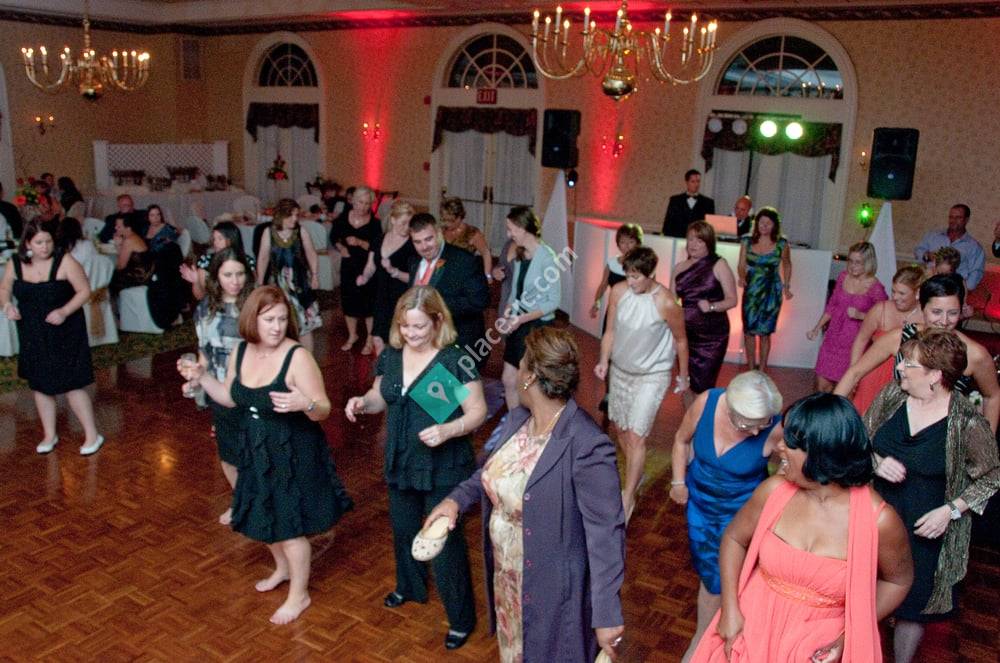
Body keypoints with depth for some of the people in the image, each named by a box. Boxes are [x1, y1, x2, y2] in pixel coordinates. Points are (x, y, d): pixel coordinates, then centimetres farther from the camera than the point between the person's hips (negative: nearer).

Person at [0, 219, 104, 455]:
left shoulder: (64, 262, -17)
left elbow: (84, 290, -12)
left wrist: (64, 311, -25)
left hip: (65, 334, -5)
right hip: (33, 336, 5)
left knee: (72, 385, -3)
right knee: (39, 385, 15)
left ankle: (92, 436, 11)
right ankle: (49, 435, 32)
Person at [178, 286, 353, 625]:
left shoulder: (297, 357, -23)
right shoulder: (240, 352, -3)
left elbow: (324, 409, -23)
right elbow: (232, 398, 11)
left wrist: (304, 403, -43)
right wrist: (202, 377, -1)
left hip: (293, 456, -7)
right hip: (257, 453, 7)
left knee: (289, 525, 6)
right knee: (265, 518, 23)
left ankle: (299, 594, 28)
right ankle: (283, 568, 51)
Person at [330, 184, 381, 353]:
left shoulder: (374, 222, -10)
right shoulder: (343, 218, -1)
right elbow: (334, 236, 12)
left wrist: (360, 243, -26)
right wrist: (340, 247, -6)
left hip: (367, 267, -3)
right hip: (348, 264, 4)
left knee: (368, 302, 0)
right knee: (348, 300, 13)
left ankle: (370, 339, 18)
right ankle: (352, 335, 34)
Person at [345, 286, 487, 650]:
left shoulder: (455, 361, -21)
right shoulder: (390, 356, -4)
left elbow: (478, 411, -18)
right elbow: (380, 398, 10)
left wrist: (448, 430, -35)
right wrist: (362, 402, -12)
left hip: (444, 469, -6)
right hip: (401, 464, 6)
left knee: (445, 540, 6)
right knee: (403, 530, 26)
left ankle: (461, 617, 26)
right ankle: (410, 587, 53)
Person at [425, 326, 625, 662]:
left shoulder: (587, 447, -31)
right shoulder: (518, 419, -6)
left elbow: (606, 533, -27)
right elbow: (493, 469, 12)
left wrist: (606, 614, -25)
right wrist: (457, 498, -5)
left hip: (552, 588, -7)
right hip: (507, 575, 7)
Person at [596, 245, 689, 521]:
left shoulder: (666, 303, -23)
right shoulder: (618, 292, -11)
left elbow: (680, 340, -8)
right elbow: (610, 331, -1)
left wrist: (683, 375, 3)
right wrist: (604, 361, -14)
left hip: (651, 376, -5)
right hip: (620, 370, 5)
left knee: (636, 436, -9)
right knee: (621, 429, 17)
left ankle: (628, 497, 6)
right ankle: (635, 475, 42)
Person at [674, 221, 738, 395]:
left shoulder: (718, 265, -4)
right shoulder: (680, 268, 8)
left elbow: (732, 300, -6)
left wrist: (712, 306, -24)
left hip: (712, 335, -4)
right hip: (686, 333, 4)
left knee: (702, 387, -6)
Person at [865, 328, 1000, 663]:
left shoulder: (966, 422, -19)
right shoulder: (893, 394, -8)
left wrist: (951, 510, -15)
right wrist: (877, 461, -16)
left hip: (925, 532, -3)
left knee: (911, 608, 14)